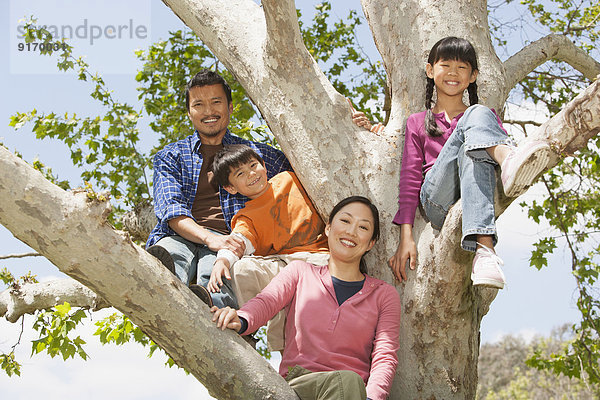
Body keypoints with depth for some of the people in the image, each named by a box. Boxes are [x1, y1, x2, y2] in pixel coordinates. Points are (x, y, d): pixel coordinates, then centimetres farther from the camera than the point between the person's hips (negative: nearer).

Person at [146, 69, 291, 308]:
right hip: (180, 236, 0)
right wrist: (208, 237, -16)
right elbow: (171, 209, 5)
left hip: (229, 241, 0)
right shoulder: (170, 156, 22)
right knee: (169, 253, -40)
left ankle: (208, 300, -69)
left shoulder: (256, 153, 26)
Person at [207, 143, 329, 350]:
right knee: (242, 269, -28)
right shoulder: (247, 217, 11)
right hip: (281, 264, 1)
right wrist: (222, 260, -33)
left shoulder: (291, 179, 17)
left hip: (319, 256, -1)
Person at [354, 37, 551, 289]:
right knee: (475, 118, -23)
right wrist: (406, 237, 1)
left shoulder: (486, 116, 29)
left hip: (475, 198, 1)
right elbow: (410, 177, 14)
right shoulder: (418, 122, 26)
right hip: (435, 202, -1)